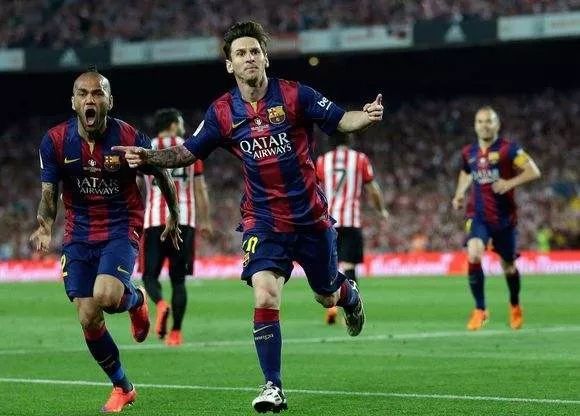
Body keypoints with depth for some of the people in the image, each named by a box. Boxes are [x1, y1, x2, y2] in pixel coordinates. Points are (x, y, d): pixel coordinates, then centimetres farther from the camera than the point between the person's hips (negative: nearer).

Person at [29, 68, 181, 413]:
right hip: (79, 234, 3)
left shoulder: (129, 138, -14)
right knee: (88, 319, -2)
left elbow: (162, 175, 3)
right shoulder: (55, 141, -8)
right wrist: (45, 227, -20)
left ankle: (135, 299, 11)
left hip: (122, 228, -3)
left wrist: (174, 217, 14)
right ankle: (122, 388, 20)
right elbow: (49, 192, -1)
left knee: (105, 297, -28)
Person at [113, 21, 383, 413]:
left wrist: (366, 116, -33)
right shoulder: (222, 112, -2)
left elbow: (341, 120, -12)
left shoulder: (295, 95, -9)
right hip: (263, 221, 0)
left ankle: (349, 293, 55)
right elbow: (188, 152, 8)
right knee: (265, 299, -18)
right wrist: (148, 156, -8)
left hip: (311, 216, 0)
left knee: (328, 295, 15)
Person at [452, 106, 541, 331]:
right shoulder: (468, 152, 6)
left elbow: (533, 171, -12)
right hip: (478, 215, 2)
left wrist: (510, 183, -25)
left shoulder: (508, 149, -8)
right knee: (473, 254, -24)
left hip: (504, 217, -2)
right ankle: (480, 309, -12)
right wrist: (459, 194, 10)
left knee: (508, 265, 10)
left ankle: (515, 306, 40)